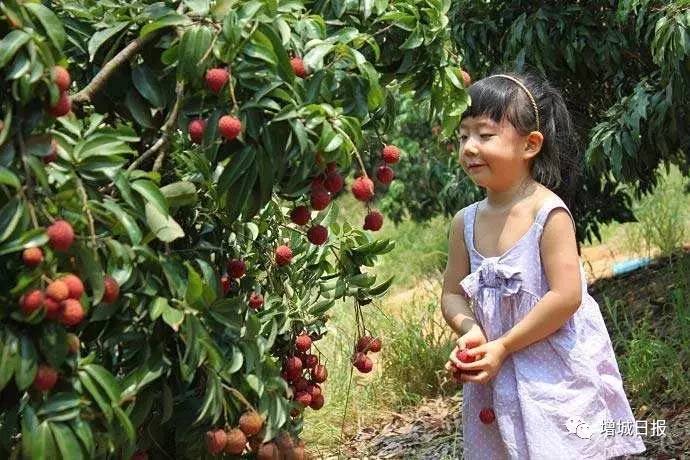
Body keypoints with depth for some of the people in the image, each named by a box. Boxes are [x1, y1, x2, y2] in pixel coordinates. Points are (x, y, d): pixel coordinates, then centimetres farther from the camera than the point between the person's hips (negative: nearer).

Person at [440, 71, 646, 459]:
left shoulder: (548, 213, -17)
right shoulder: (466, 222, 1)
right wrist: (469, 329, -15)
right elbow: (453, 295, 7)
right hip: (496, 376, 6)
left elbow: (566, 296, -22)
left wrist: (503, 346, -18)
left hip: (555, 375, -5)